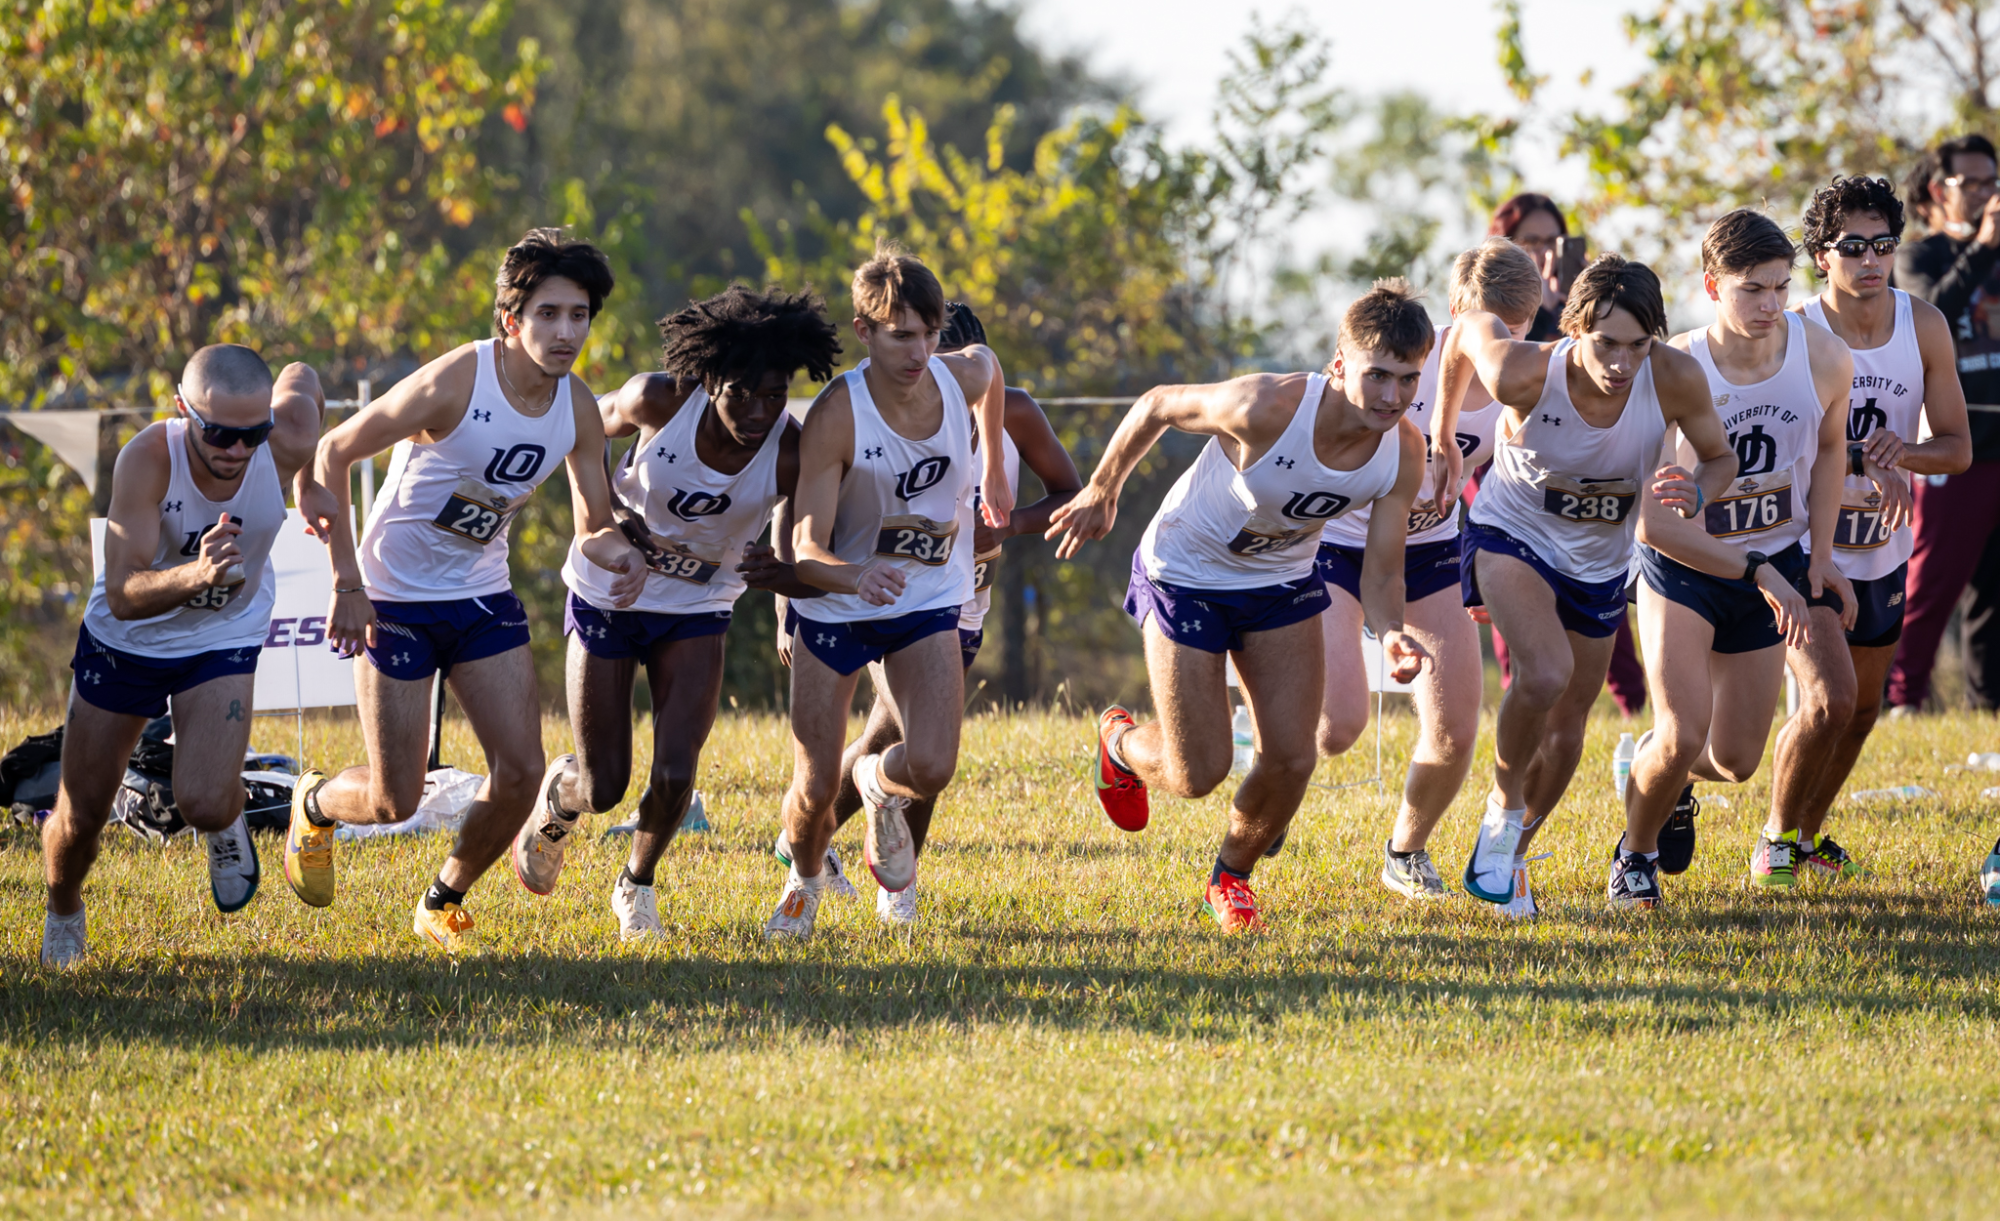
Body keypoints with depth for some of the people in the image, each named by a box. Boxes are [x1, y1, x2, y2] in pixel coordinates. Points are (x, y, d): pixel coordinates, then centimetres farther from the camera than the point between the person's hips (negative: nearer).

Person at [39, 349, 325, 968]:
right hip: (124, 639, -1)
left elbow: (301, 377, -2)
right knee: (80, 818, 8)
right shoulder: (146, 459, -36)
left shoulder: (287, 442, -28)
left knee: (204, 806, -20)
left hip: (224, 638, 1)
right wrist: (195, 577, -61)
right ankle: (63, 916, 42)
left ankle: (226, 825, 18)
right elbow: (123, 596, -41)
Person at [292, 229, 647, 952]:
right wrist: (347, 584, -19)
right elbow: (332, 453, -16)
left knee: (521, 772, -5)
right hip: (396, 598, -5)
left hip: (484, 599, 5)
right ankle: (313, 804, 33)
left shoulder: (578, 410, -6)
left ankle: (444, 903, 20)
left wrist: (618, 553, -22)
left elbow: (595, 526, 4)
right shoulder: (452, 385, -25)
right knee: (394, 802, -4)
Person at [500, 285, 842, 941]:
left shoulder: (791, 454, -24)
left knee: (674, 776, -14)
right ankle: (561, 794, 39)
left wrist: (775, 573, -46)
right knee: (604, 789, 0)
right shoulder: (661, 400, -25)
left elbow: (802, 573, -22)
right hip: (607, 596, -1)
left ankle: (637, 883, 18)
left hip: (695, 612, 1)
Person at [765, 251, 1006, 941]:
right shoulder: (836, 415, -26)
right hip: (834, 605, -3)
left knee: (932, 769, -18)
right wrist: (855, 576, -51)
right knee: (814, 790, -2)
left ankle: (881, 787, 21)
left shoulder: (965, 377, -14)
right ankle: (805, 882, 35)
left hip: (928, 602, 3)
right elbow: (806, 549, -29)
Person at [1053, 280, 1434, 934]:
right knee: (1198, 774, -2)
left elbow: (1381, 571, -13)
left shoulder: (1403, 452, -21)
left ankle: (1232, 876, 27)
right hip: (1186, 576, -4)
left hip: (1282, 582, 4)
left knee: (1292, 760, -4)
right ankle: (1121, 741, 35)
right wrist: (1101, 492, -5)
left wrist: (1391, 634, -35)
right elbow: (1157, 405, -19)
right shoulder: (1266, 408, -36)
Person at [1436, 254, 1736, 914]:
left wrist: (1695, 491, -32)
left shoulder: (1676, 378, -26)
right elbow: (1467, 328, -9)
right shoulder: (1523, 373, -31)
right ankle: (1502, 811, -3)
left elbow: (1720, 456, -7)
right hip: (1512, 535, -4)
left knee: (1567, 722, 13)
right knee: (1545, 674, -30)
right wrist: (1441, 442, 5)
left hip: (1600, 561, 4)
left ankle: (1510, 855, 39)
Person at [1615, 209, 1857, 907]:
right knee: (1682, 736, -17)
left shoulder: (1824, 358, -13)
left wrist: (1820, 555, 2)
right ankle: (1635, 854, 13)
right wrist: (1758, 572, -27)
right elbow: (1650, 522, -23)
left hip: (1774, 565, 3)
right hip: (1682, 566, -3)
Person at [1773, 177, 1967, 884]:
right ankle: (1778, 840, 6)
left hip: (1884, 550, 5)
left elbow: (1957, 449, -2)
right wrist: (1864, 463, -35)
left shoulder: (1924, 327, -5)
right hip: (1806, 546, -5)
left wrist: (1901, 453, -24)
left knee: (1863, 706, 15)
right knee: (1822, 702, -15)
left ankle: (1809, 834, 35)